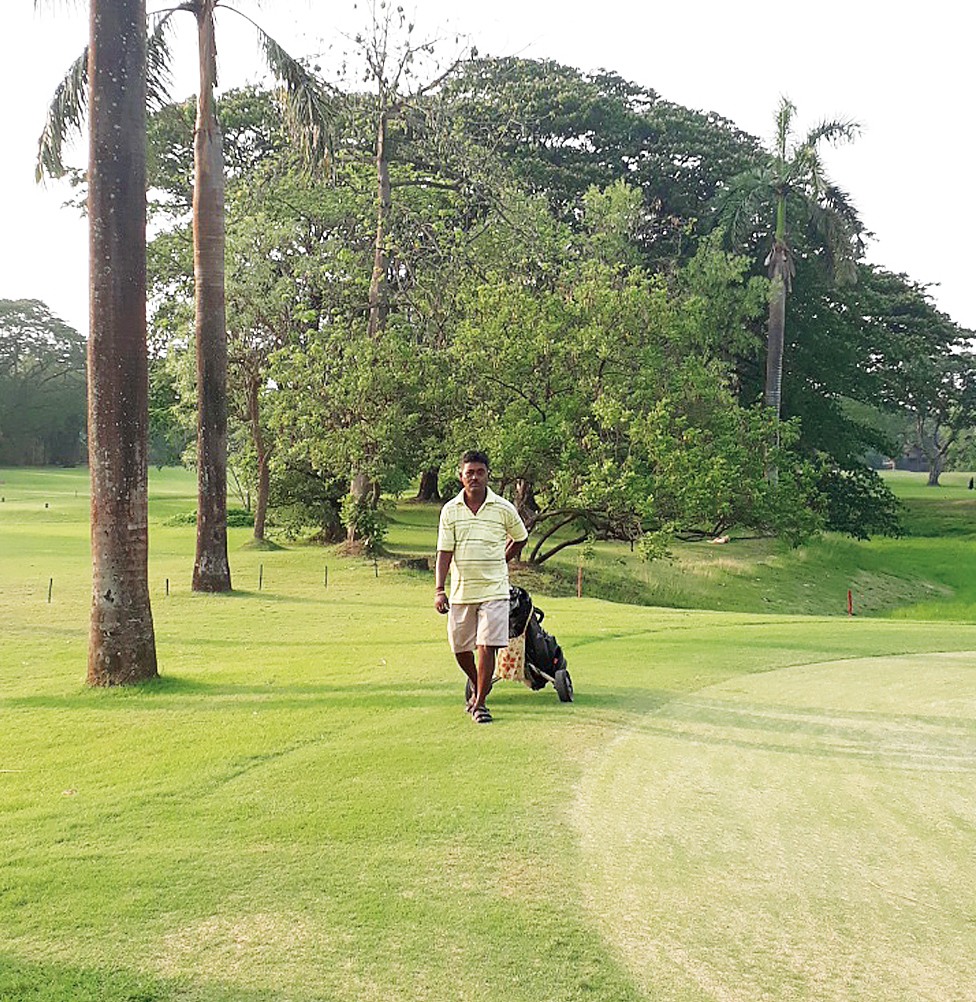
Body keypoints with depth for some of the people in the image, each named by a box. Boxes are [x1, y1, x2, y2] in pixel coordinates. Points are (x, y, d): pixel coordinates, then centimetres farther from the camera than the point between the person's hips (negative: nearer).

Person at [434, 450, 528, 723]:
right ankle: (477, 687, 38)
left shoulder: (503, 508, -2)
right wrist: (439, 589, -12)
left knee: (487, 647, -8)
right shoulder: (450, 510, 0)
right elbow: (444, 552, -3)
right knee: (460, 648, 11)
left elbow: (521, 538, 17)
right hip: (460, 591, 2)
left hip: (494, 590, -2)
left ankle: (480, 702, 5)